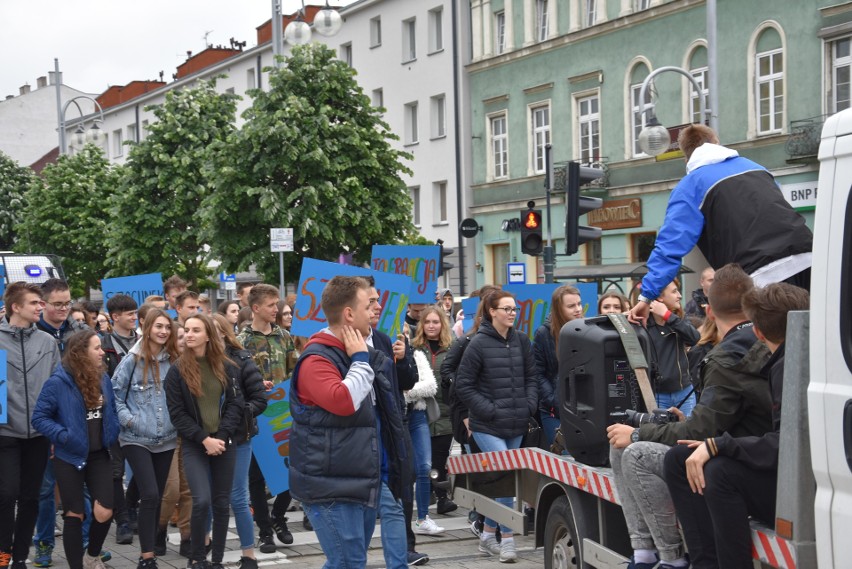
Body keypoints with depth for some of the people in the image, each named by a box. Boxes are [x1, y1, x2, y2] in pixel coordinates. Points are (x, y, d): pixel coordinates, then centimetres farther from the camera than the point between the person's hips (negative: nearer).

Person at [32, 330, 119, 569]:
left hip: (99, 455, 5)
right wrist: (64, 436, -23)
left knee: (104, 512, 1)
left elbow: (112, 410, 18)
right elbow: (39, 418, -14)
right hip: (70, 458, -5)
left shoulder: (103, 378, 4)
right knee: (74, 515, 5)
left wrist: (113, 433, 3)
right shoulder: (58, 382, -15)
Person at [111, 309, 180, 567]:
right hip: (137, 439, -4)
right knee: (150, 495, -13)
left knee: (157, 496, 14)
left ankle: (154, 542, 30)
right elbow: (114, 392, -4)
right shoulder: (132, 359, -6)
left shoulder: (173, 361, 2)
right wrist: (128, 419, -11)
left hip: (166, 439, 4)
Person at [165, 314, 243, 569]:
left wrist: (221, 437, -13)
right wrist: (204, 439, -14)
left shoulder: (227, 367, 3)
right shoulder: (177, 370, -3)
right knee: (202, 500, -16)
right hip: (194, 445, -2)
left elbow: (235, 404, 0)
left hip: (224, 443, 2)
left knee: (221, 503, 5)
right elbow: (177, 413, -5)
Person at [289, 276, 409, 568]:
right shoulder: (317, 359, -15)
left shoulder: (359, 354, 15)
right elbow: (343, 401, -33)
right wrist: (360, 361, -19)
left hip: (364, 483, 9)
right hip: (332, 488, -9)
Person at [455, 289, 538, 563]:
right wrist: (489, 410, -11)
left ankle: (488, 534, 25)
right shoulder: (479, 343, -8)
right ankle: (507, 538, -4)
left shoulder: (521, 341, 6)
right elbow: (463, 384, -7)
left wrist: (530, 406, 1)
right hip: (488, 426, -5)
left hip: (517, 425, 5)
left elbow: (531, 376, 15)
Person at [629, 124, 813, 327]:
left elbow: (672, 243, 0)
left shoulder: (690, 186, 9)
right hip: (807, 258, 5)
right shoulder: (755, 167, 27)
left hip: (764, 273, -5)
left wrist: (647, 296, 0)